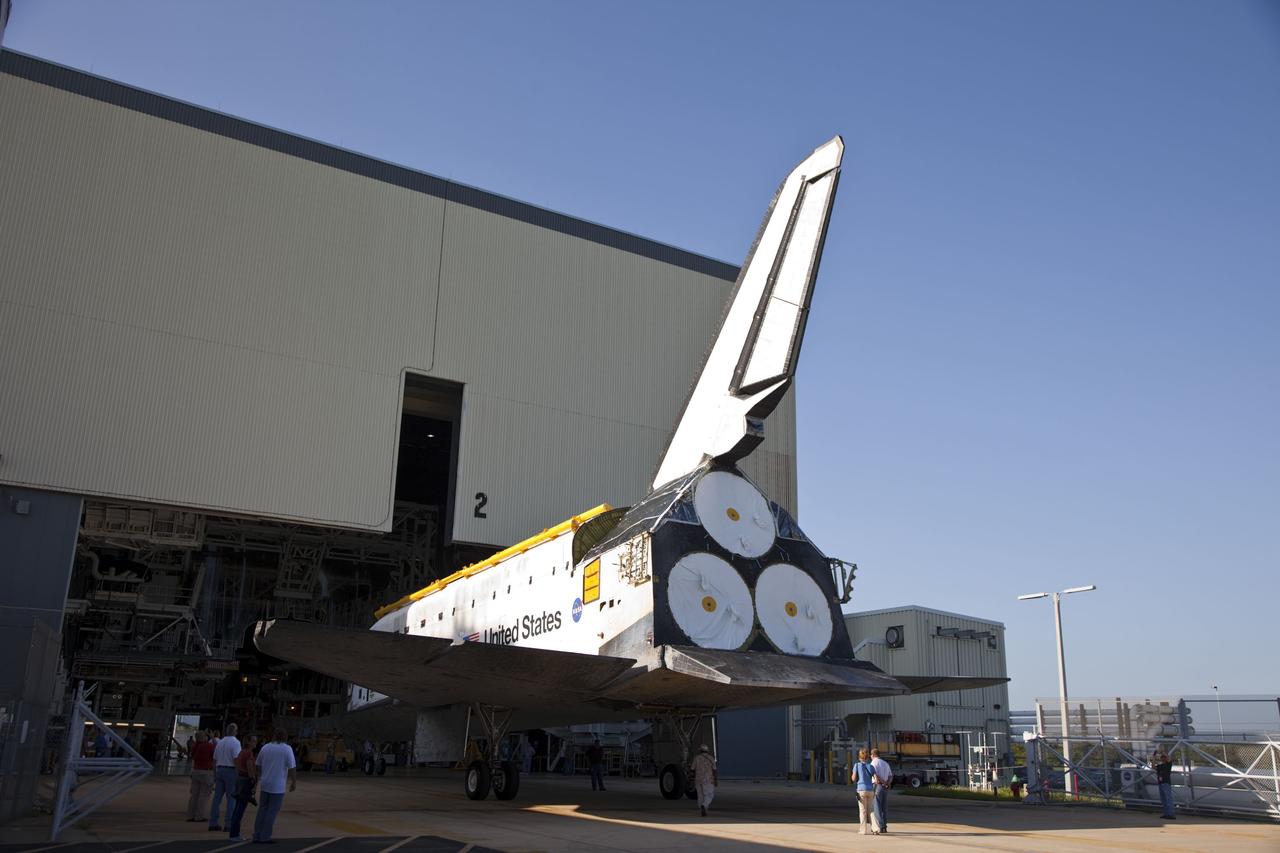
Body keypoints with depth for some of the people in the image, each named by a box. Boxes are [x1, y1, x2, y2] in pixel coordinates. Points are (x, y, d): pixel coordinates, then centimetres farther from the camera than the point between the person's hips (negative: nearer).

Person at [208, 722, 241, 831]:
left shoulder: (220, 742, 14)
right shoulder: (235, 742, -8)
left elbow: (214, 760, 17)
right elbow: (236, 759, -17)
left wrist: (214, 775, 23)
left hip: (219, 770, 7)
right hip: (230, 770, -7)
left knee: (217, 797, 8)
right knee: (231, 798, -2)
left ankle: (213, 823, 8)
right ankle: (229, 824, -4)